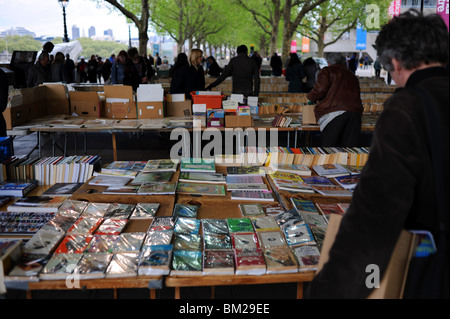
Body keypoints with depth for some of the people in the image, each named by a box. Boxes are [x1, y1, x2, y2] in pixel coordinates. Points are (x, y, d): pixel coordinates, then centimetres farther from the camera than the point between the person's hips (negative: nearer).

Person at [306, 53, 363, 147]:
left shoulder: (327, 71, 11)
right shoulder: (352, 77, 29)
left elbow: (320, 89, -3)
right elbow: (357, 95, 25)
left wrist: (311, 97, 14)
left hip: (333, 112, -5)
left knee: (329, 149, -4)